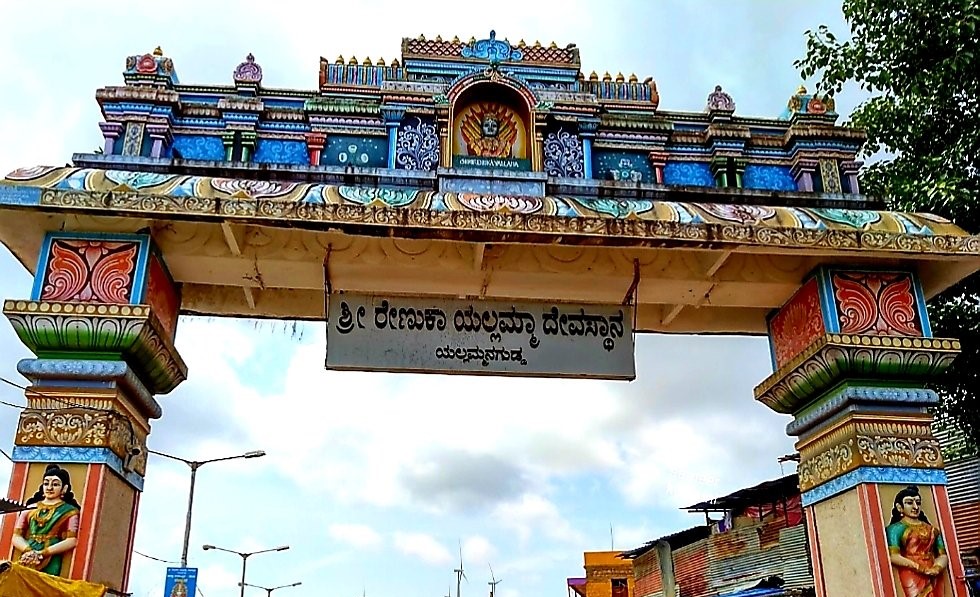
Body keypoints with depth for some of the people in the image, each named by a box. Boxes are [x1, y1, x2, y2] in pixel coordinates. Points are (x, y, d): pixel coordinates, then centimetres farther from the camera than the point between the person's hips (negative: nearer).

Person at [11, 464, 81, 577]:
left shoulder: (69, 511, 5)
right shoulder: (30, 508, 15)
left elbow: (71, 541, -5)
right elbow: (16, 536, 9)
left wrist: (41, 553, -12)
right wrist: (29, 551, -10)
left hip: (50, 564, -3)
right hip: (26, 562, 3)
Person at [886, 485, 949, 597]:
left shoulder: (931, 529, 18)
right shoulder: (895, 528, 0)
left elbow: (943, 554, 10)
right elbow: (894, 556, -11)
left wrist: (937, 567, -11)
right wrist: (920, 568, -16)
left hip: (933, 579, 5)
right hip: (912, 579, -5)